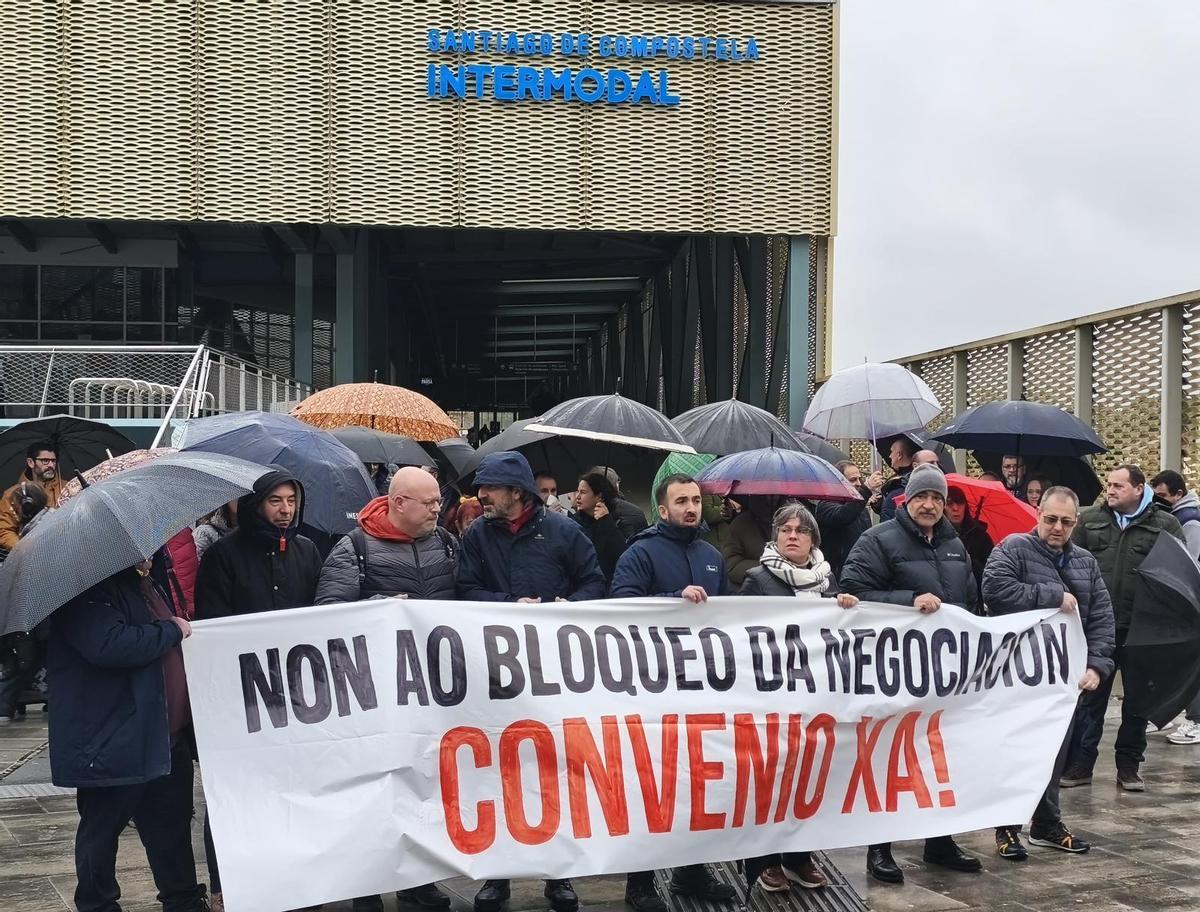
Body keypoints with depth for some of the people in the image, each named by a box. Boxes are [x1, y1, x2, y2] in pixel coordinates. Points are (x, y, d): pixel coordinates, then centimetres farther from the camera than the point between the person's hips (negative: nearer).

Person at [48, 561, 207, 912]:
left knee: (172, 830, 15)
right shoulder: (89, 590, -16)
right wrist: (171, 630, -21)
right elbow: (108, 644, -33)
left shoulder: (143, 584, 15)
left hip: (165, 739, 9)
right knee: (102, 830, 8)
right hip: (112, 741, -9)